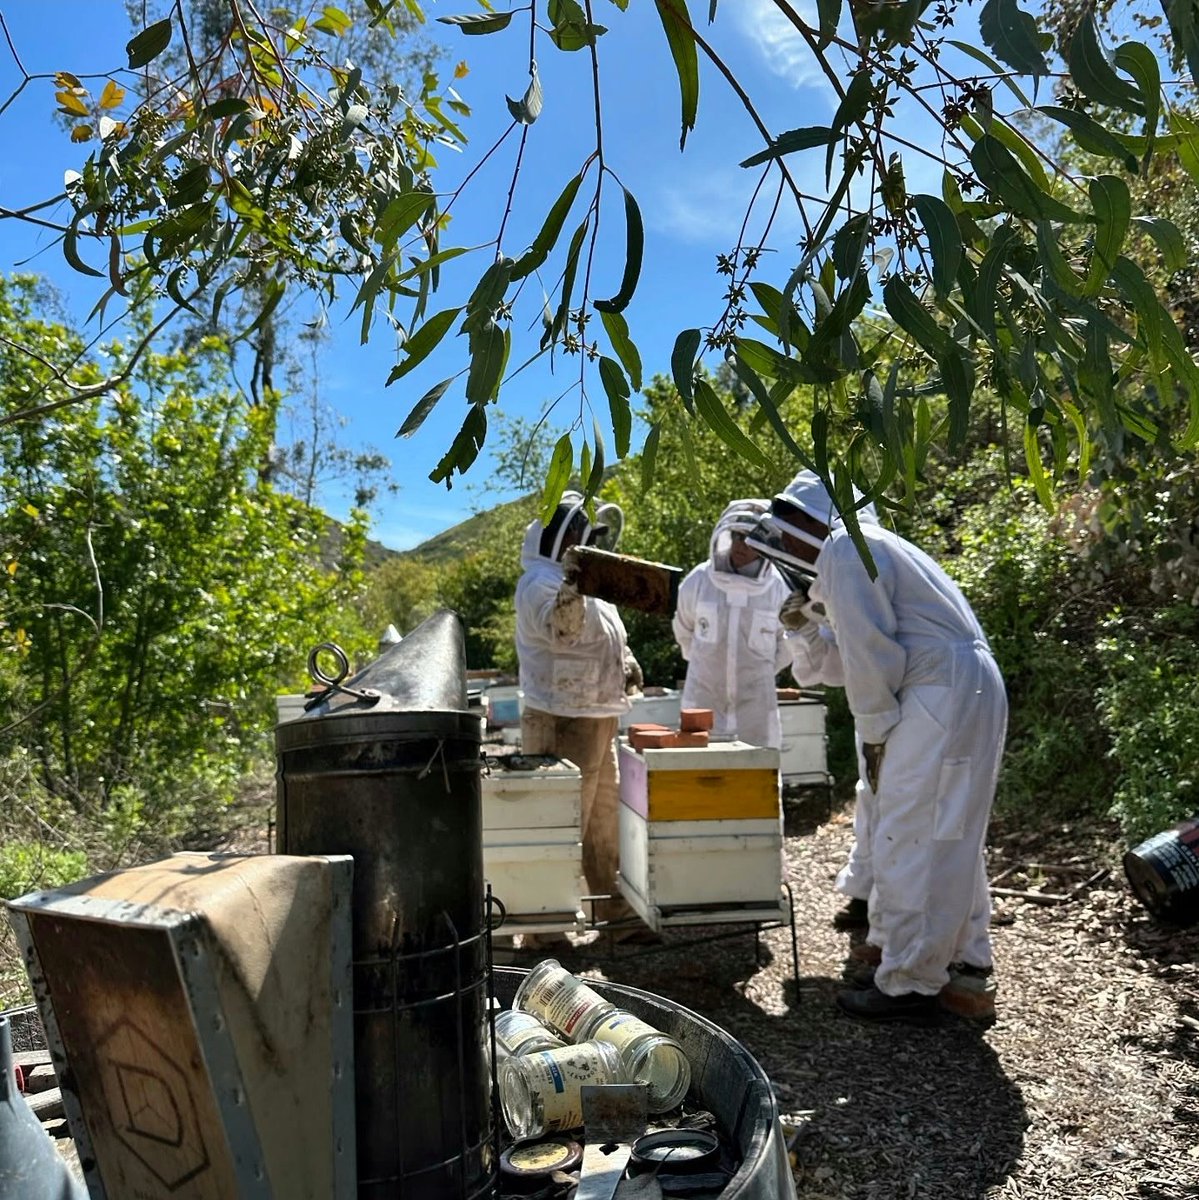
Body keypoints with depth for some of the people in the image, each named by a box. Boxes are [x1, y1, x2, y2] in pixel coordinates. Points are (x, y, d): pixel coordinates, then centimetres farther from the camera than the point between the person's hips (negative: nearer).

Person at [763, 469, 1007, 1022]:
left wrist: (875, 734, -8)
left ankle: (909, 985, 4)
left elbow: (871, 654, -17)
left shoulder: (845, 551, -11)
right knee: (946, 835, 19)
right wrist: (807, 627, 8)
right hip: (959, 692, 11)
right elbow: (846, 661, 21)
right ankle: (963, 957, 32)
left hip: (943, 697, -11)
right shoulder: (858, 550, 20)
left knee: (909, 839, -5)